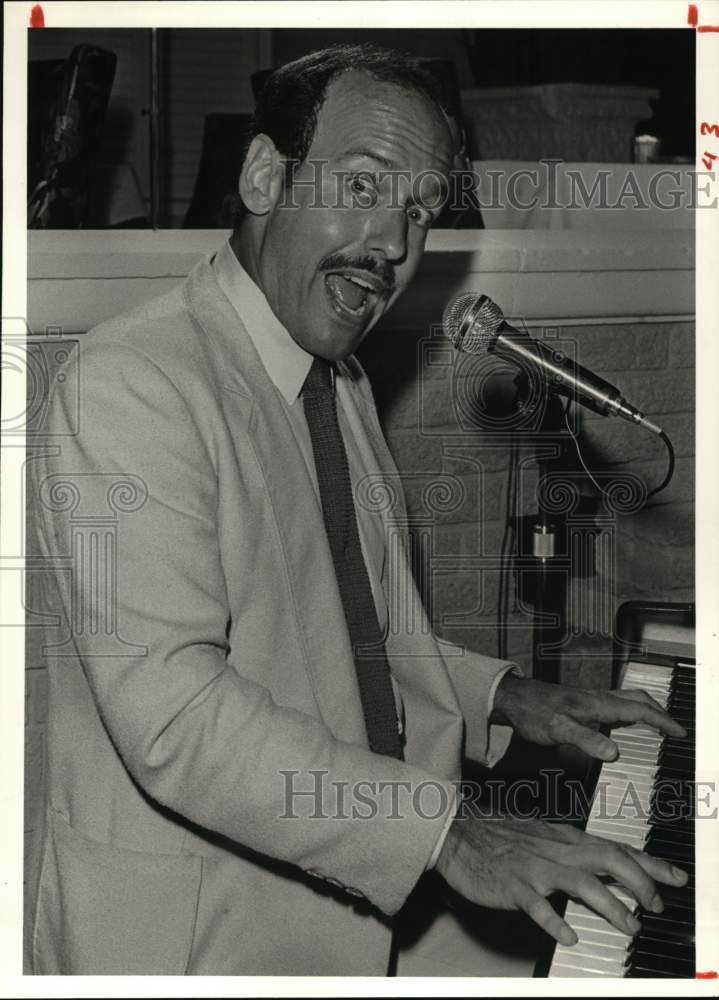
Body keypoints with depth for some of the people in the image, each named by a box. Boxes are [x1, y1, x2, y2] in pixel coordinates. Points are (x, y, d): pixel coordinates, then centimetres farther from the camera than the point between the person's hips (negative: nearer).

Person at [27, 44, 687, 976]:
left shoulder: (343, 384, 9)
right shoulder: (131, 384, -22)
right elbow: (175, 713, -29)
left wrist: (501, 697, 4)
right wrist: (445, 829, -30)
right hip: (182, 932, -8)